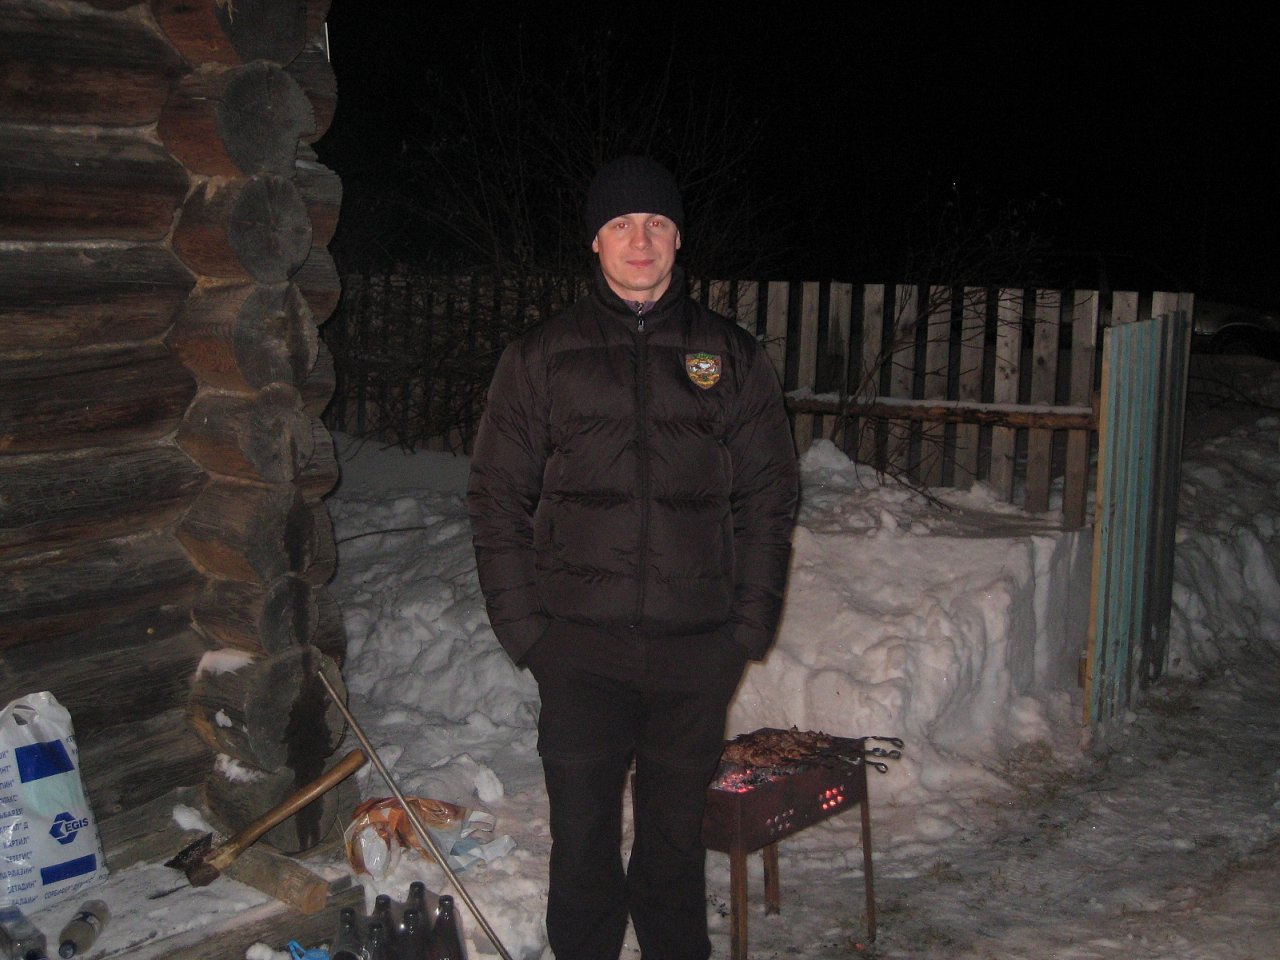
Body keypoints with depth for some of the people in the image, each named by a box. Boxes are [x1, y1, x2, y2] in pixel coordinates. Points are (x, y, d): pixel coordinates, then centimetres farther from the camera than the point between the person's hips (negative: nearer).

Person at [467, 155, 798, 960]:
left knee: (677, 829, 13)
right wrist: (519, 620, -3)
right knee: (583, 832, 7)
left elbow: (770, 496, 7)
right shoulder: (541, 358, 5)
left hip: (697, 647, 1)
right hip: (580, 645, 0)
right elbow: (498, 498, 5)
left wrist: (753, 618, 1)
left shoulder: (733, 357, 7)